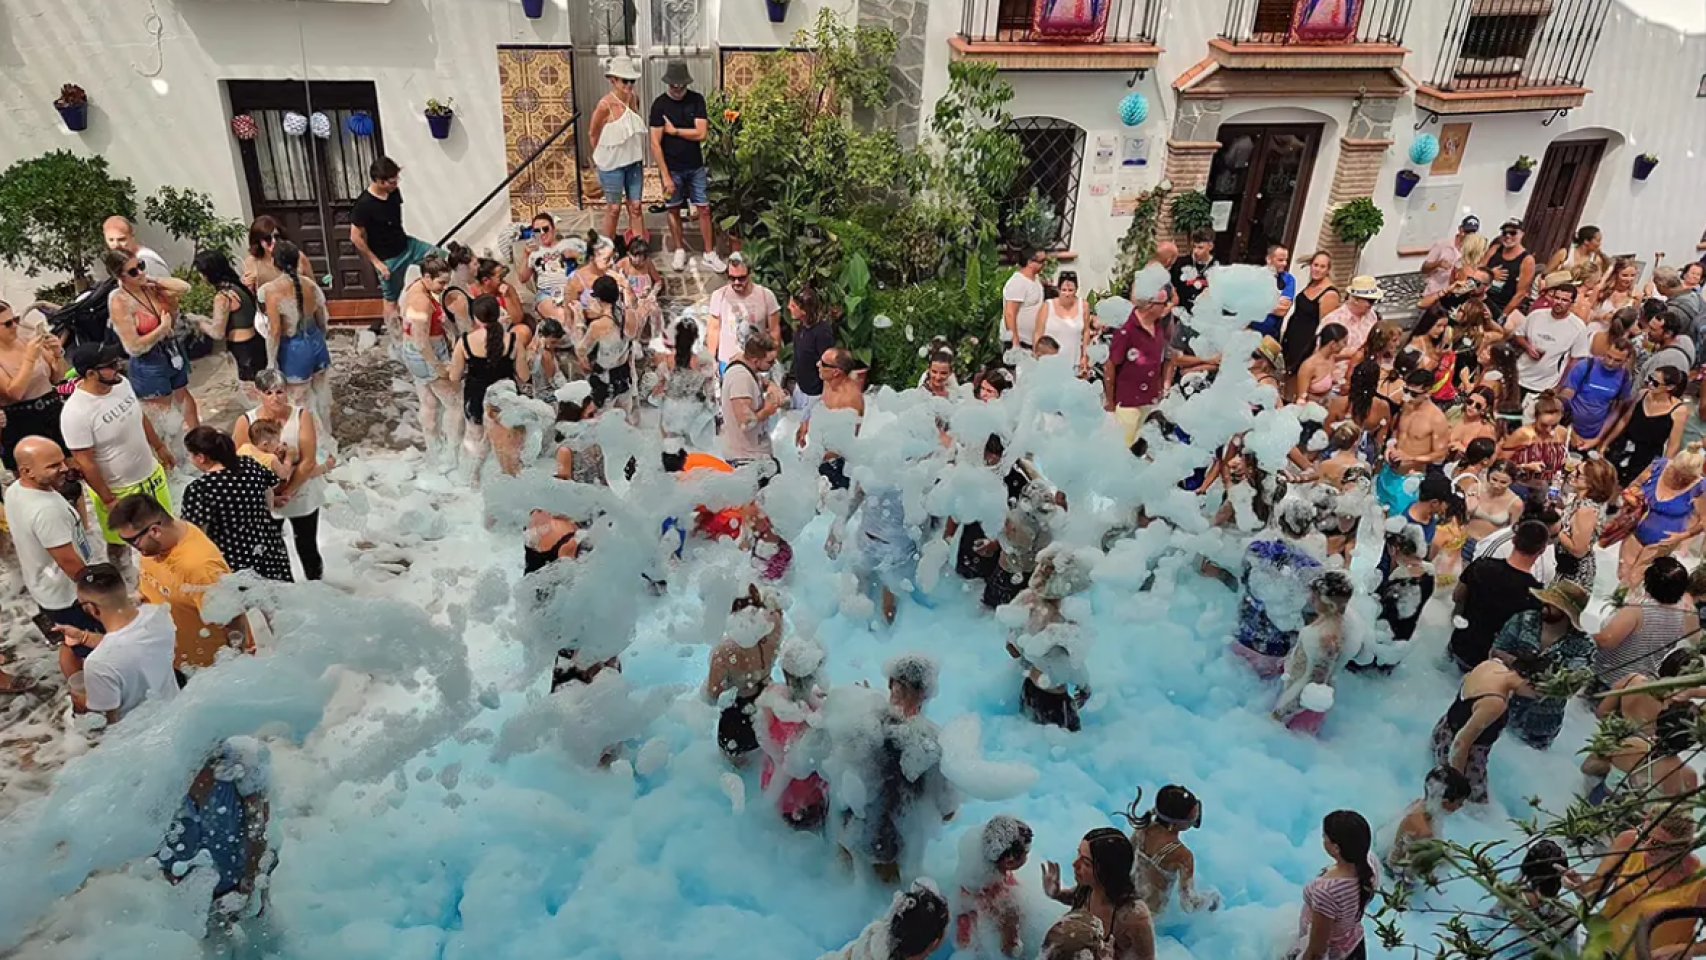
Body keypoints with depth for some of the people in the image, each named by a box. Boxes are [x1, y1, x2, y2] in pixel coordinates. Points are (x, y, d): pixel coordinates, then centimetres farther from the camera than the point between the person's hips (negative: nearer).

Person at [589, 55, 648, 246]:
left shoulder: (634, 99, -1)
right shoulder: (605, 104, -18)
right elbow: (593, 133, -6)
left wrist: (641, 158, 10)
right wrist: (600, 157, 6)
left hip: (634, 162, 5)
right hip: (612, 164, -5)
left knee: (635, 206, 9)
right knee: (614, 208, 5)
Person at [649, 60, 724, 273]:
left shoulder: (696, 100, -3)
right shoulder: (660, 104, -10)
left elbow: (701, 133, -10)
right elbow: (655, 144, -13)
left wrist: (674, 130, -11)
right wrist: (665, 176, -17)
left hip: (696, 167, 2)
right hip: (672, 168, -2)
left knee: (704, 209, 3)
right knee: (674, 209, 9)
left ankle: (709, 255, 12)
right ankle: (680, 251, 26)